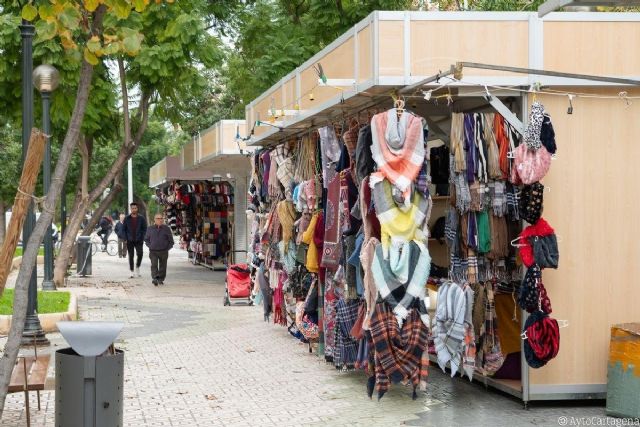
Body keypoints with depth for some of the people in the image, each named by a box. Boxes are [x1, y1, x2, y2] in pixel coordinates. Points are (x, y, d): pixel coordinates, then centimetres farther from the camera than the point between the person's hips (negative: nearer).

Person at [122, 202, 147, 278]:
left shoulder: (141, 219, 4)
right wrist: (125, 238, -3)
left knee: (140, 254, -16)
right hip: (130, 241, 1)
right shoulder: (127, 219, 6)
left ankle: (137, 267, 9)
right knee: (131, 256, 3)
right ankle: (132, 272, 9)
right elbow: (124, 229, 8)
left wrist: (142, 238, -6)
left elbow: (144, 229, 5)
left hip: (138, 240, -1)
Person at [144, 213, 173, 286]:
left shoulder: (166, 228, 2)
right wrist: (150, 246, 3)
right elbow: (146, 239, 17)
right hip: (153, 251, 0)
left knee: (162, 266, 6)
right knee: (154, 265, -13)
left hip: (163, 251, 0)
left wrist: (167, 248, -2)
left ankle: (161, 279, 17)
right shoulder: (150, 229, 5)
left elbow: (171, 240, 7)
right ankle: (155, 279, -18)